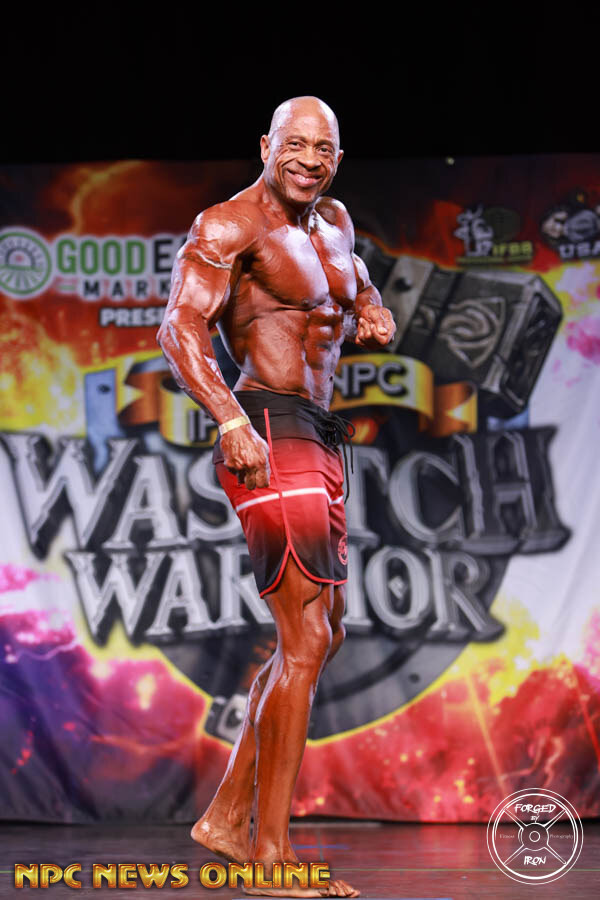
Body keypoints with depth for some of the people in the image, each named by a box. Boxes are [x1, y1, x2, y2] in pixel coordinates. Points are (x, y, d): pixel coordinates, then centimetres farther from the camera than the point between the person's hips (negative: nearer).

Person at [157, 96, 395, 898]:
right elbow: (181, 327, -19)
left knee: (325, 634, 13)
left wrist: (373, 322, 12)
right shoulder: (230, 225, -8)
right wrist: (232, 421, -33)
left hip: (318, 439, 10)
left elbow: (362, 297, 37)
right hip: (268, 435, -10)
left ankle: (228, 816, 18)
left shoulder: (333, 222, 18)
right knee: (306, 638, -14)